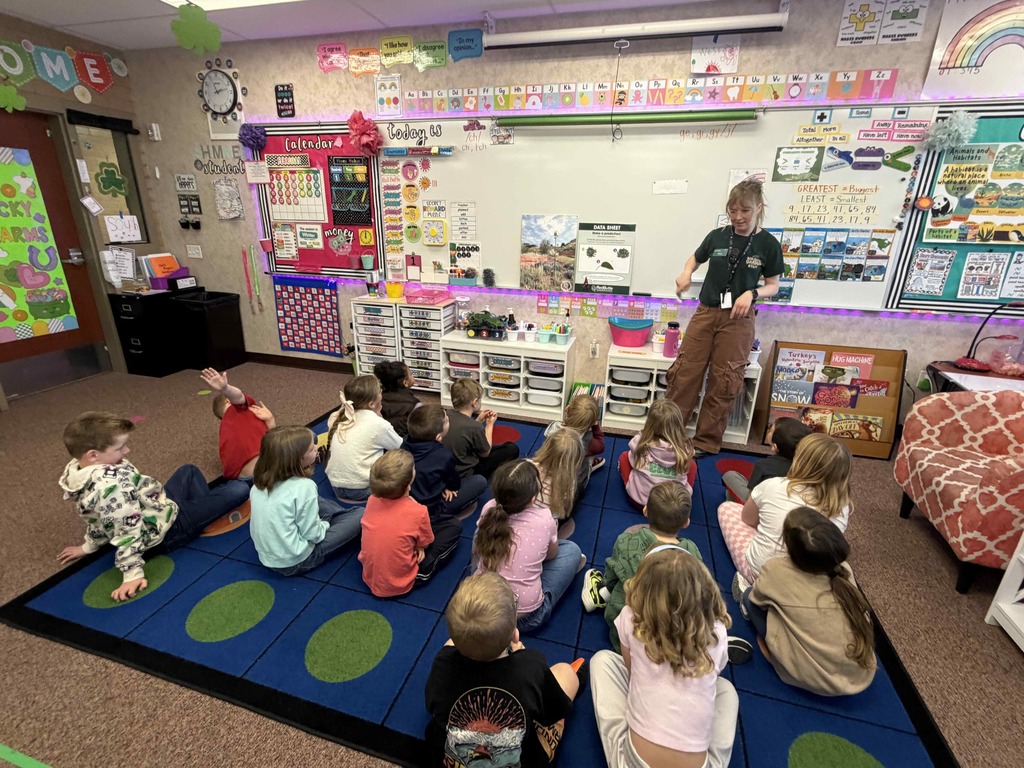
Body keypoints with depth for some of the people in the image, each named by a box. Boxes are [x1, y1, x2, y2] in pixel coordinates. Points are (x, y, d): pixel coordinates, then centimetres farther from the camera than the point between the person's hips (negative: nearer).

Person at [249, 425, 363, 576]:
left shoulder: (260, 481, -5)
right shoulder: (303, 487, -26)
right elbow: (313, 534, -19)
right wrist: (324, 524, 3)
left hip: (266, 556, 7)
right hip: (295, 562, -7)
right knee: (361, 514, -3)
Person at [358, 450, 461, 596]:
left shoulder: (371, 501, -13)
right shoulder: (418, 511, -27)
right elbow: (424, 544, -8)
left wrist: (414, 544, -2)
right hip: (400, 584, -4)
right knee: (455, 526, 1)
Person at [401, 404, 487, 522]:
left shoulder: (406, 442, -11)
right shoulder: (443, 456, -27)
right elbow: (455, 484, -8)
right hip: (430, 509, -6)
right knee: (480, 481, -5)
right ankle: (447, 514, 4)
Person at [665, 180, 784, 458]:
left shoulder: (768, 244, -4)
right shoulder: (717, 236, 1)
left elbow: (773, 286, 3)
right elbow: (696, 257, 20)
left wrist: (752, 293, -17)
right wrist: (686, 273, -2)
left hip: (738, 319, -2)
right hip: (705, 312, 2)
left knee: (723, 382, 4)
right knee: (684, 372, 1)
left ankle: (706, 441, 18)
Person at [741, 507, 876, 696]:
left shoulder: (776, 571, -16)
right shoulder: (843, 570, -4)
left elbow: (757, 599, 5)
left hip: (817, 681, -4)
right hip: (862, 676, 5)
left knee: (750, 597, 6)